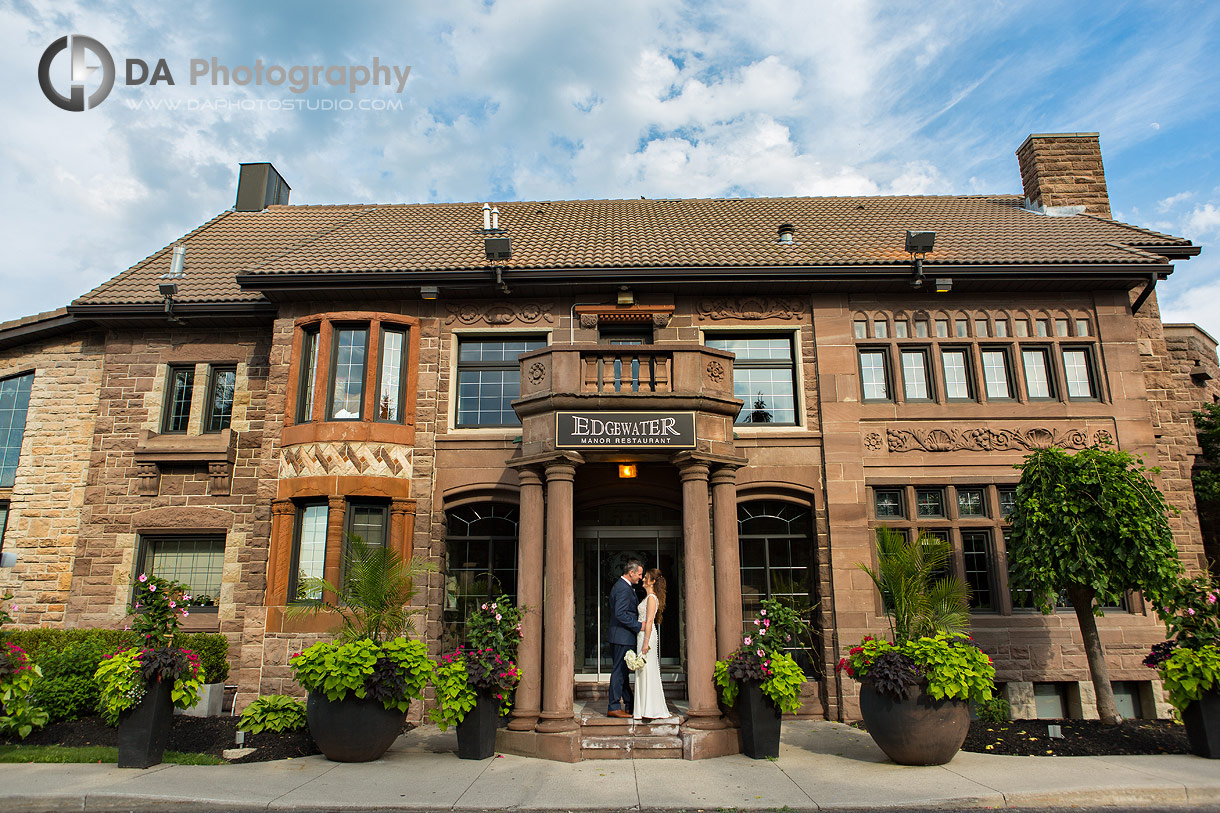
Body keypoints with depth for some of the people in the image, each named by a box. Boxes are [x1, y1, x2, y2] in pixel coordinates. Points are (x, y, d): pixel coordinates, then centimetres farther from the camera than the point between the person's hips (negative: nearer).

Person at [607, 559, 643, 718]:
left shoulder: (621, 586, 15)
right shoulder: (624, 589, -18)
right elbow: (620, 614, -24)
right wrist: (638, 626, -19)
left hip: (618, 636, 11)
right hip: (623, 636, -11)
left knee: (622, 671, 14)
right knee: (619, 671, -4)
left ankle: (630, 705, 23)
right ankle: (614, 708, 2)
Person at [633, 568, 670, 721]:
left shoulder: (652, 598, -12)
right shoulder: (648, 597, 16)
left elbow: (649, 621, -18)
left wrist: (646, 643, -21)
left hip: (647, 635, -10)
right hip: (642, 634, 10)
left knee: (647, 671, -7)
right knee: (644, 672, 11)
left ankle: (649, 710, -3)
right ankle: (645, 708, 16)